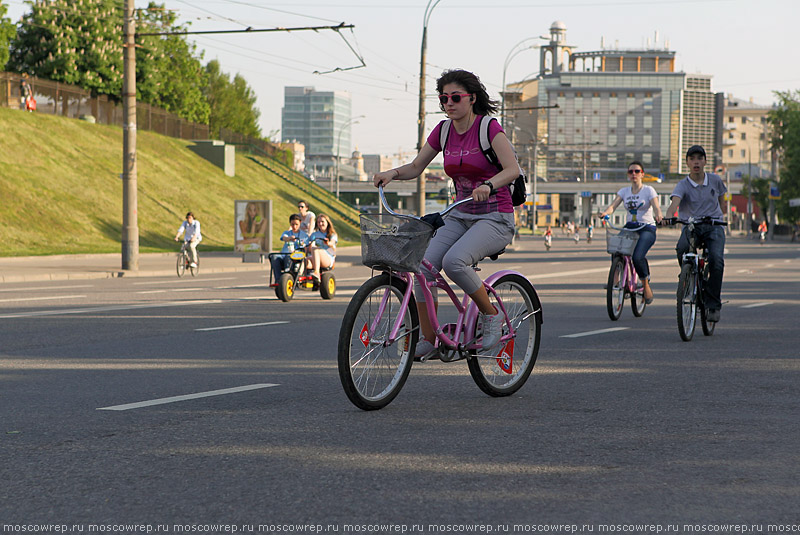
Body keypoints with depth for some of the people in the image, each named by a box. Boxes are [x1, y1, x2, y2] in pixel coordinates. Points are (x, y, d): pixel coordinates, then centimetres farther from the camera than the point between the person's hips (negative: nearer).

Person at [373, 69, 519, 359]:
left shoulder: (489, 128, -11)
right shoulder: (443, 131, 6)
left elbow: (512, 169, -22)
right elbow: (416, 167, 9)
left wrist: (488, 185, -41)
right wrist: (393, 173, -12)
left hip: (495, 218, -6)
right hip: (460, 215, 6)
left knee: (454, 261, -31)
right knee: (425, 266, -16)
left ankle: (491, 315, -8)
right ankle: (428, 342, -5)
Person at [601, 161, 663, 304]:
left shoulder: (649, 190, 0)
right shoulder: (624, 191, 11)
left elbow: (656, 207, -14)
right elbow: (613, 205, -4)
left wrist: (658, 216, -38)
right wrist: (605, 213, -27)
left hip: (647, 228, -4)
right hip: (629, 227, 4)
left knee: (637, 257, -26)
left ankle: (646, 285, -5)